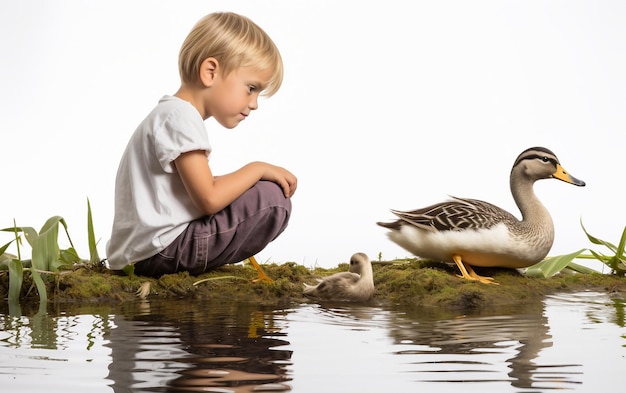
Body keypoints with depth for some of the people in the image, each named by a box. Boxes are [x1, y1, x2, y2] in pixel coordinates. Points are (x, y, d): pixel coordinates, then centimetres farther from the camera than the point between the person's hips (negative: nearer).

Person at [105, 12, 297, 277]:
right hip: (157, 251, -11)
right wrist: (257, 169, -7)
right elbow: (209, 200, -19)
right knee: (273, 200, -14)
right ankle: (190, 270, -6)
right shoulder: (180, 117, -15)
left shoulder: (169, 114, 18)